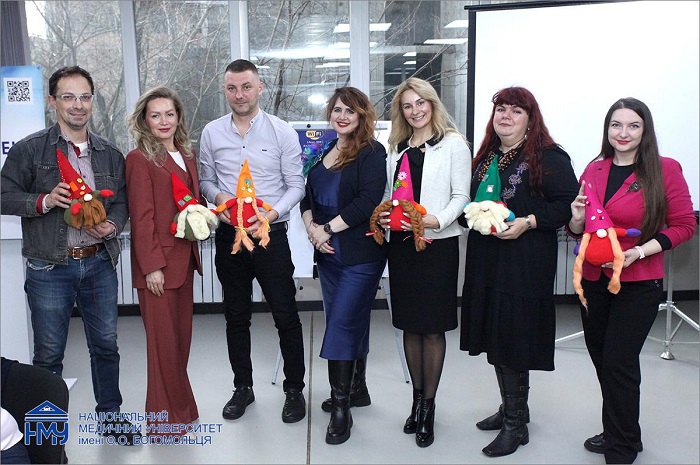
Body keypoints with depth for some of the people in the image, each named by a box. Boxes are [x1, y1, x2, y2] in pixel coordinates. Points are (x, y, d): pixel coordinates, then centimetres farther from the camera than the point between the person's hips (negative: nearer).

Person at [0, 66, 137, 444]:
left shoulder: (110, 154, 8)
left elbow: (122, 200, 11)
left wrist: (112, 226, -8)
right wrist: (43, 201, -17)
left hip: (99, 264, 3)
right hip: (49, 268, -3)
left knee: (106, 345, 13)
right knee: (48, 354, 8)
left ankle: (110, 413, 31)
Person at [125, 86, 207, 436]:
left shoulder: (186, 154, 12)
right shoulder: (140, 158, -9)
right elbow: (141, 217, -13)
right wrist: (152, 266, -16)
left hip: (184, 257, 7)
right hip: (157, 261, -7)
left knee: (181, 335, 14)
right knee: (164, 339, 2)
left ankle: (180, 407, 29)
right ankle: (166, 418, 18)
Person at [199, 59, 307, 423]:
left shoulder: (282, 132, -4)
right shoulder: (212, 133, 4)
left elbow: (296, 185, -3)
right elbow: (205, 179, 11)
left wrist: (271, 214, -17)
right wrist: (218, 197, -11)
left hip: (270, 234, -3)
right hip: (228, 235, 3)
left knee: (285, 315, 3)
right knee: (236, 316, 14)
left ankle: (294, 389, 21)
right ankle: (243, 387, 31)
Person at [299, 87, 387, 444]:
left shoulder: (372, 152, -7)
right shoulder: (325, 152, 15)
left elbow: (369, 200, -18)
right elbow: (308, 194, 13)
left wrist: (329, 228, -16)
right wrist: (311, 226, -5)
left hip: (361, 254, -7)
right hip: (328, 253, 7)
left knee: (342, 324, -9)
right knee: (353, 322, 16)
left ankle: (341, 407, 1)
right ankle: (357, 390, 30)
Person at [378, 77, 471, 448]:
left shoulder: (453, 143, -2)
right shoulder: (396, 148, 14)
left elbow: (461, 195, -7)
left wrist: (437, 220, -22)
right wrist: (383, 216, -2)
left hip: (438, 244, -5)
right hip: (402, 243, 5)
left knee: (433, 327, 2)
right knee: (409, 325, 11)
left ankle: (429, 406, 16)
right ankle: (417, 399, 26)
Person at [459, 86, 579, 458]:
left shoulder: (549, 157, -7)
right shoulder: (486, 157, 15)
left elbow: (567, 202, -13)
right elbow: (470, 199, 24)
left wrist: (527, 222, -22)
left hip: (525, 262, -7)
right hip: (485, 257, 8)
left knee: (513, 336, -3)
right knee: (494, 333, 14)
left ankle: (516, 424, 12)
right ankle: (510, 408, 32)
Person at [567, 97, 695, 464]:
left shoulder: (665, 169, -8)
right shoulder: (594, 170, 5)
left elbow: (684, 225, -6)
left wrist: (638, 251, -19)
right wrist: (578, 217, -11)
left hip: (638, 283, -5)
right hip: (593, 279, 5)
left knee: (618, 362, -3)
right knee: (601, 359, 14)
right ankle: (623, 435, 36)